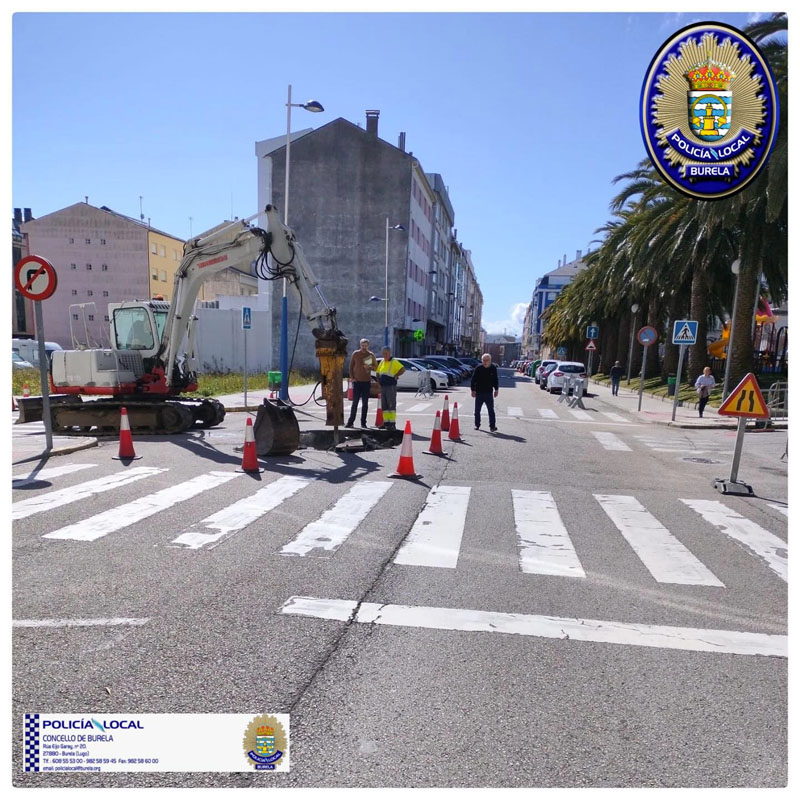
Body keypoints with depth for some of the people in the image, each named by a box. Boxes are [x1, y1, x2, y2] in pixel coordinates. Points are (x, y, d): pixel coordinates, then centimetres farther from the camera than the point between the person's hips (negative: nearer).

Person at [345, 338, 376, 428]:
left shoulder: (371, 355, 5)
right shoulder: (355, 354, 2)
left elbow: (376, 366, 9)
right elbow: (351, 366, 6)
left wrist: (370, 367, -11)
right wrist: (352, 377, -4)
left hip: (367, 381, 1)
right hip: (357, 381, -1)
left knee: (365, 403, 5)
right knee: (355, 402, -1)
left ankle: (363, 422, 11)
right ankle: (350, 422, 4)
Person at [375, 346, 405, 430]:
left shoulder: (394, 362, -7)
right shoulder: (382, 362, 15)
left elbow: (403, 369, -16)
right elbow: (378, 373, 25)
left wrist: (395, 376, -13)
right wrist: (379, 381, 11)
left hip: (391, 386, -7)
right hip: (383, 387, 8)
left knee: (391, 405, -7)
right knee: (384, 406, 9)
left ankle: (392, 423, -6)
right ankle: (386, 422, 16)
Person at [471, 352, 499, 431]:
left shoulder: (493, 368, 1)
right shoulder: (478, 368, -6)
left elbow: (495, 380, 12)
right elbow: (473, 380, -3)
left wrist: (496, 389, 11)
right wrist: (473, 390, -7)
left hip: (489, 393, 1)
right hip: (479, 393, -1)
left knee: (491, 410, 2)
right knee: (477, 410, 8)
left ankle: (492, 426, 8)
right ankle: (477, 425, 21)